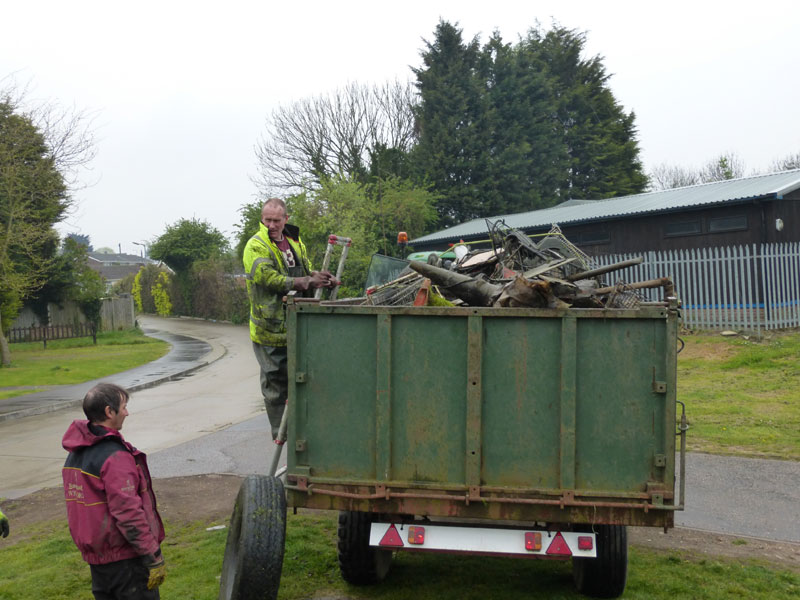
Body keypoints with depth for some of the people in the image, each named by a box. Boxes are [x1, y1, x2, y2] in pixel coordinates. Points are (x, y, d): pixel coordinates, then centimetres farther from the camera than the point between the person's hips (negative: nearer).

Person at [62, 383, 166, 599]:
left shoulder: (74, 455, 8)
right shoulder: (115, 456, -20)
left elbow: (80, 506, 14)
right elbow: (128, 512, -24)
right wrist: (154, 558, -19)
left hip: (95, 557, 9)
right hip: (125, 557, -9)